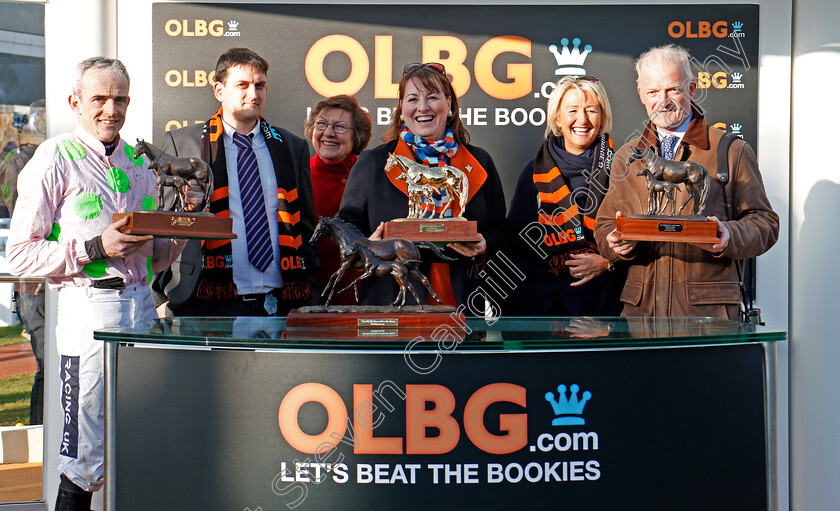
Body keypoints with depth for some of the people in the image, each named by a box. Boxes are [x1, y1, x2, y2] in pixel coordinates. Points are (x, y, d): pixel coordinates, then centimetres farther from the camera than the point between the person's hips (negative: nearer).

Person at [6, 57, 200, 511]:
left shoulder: (139, 163, 17)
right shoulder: (55, 159, -1)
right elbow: (20, 254, -7)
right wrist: (96, 248, -15)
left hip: (142, 304, 6)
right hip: (89, 309, -6)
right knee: (86, 458, -4)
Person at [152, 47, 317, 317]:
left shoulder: (293, 148, 14)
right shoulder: (180, 143, 6)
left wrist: (306, 296, 7)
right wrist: (164, 299, -1)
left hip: (280, 306, 2)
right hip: (211, 306, -2)